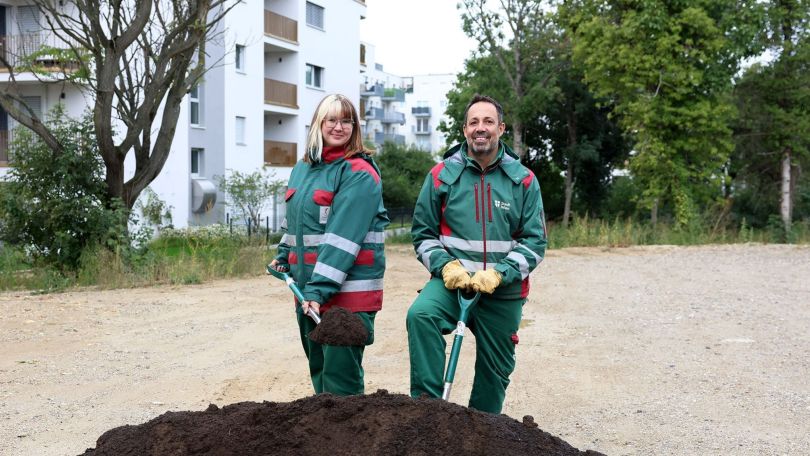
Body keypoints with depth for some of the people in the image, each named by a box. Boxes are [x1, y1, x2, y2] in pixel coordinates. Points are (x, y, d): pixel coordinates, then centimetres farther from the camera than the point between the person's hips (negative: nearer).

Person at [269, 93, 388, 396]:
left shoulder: (359, 173, -12)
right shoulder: (302, 169, 14)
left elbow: (344, 237, -20)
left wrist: (320, 289, -25)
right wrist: (284, 257, 15)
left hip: (348, 290, -8)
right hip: (306, 287, 8)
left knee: (340, 375, -6)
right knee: (318, 368, 17)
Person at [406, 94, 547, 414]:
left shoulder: (523, 180, 0)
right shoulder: (442, 175, -1)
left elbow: (535, 241, -2)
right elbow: (422, 232, 5)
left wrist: (498, 274, -17)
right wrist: (446, 266, -13)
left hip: (503, 293, 1)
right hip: (452, 280, -1)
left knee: (495, 371, 12)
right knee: (420, 315, -33)